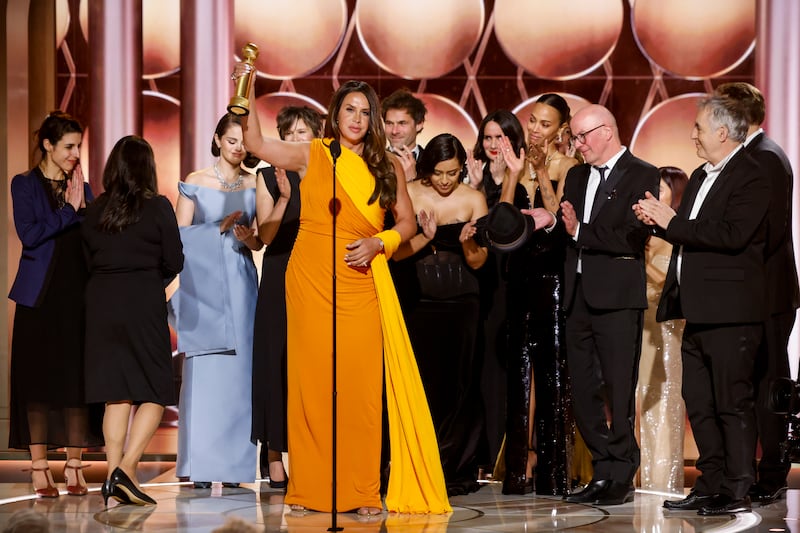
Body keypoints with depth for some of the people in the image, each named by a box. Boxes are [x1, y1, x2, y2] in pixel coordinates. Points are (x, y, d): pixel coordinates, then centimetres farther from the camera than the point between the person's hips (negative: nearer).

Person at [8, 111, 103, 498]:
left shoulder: (82, 188, 15)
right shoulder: (25, 185, 3)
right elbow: (29, 234, -10)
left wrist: (81, 205, -3)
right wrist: (70, 211, -7)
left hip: (79, 294, 4)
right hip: (40, 296, -3)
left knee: (78, 379, -1)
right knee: (38, 380, -3)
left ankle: (74, 468, 2)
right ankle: (39, 470, 1)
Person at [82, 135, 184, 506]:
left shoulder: (94, 211, 5)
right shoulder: (158, 208, -6)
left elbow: (89, 260, 10)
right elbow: (174, 262, -2)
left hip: (101, 303, 4)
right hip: (144, 304, -4)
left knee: (116, 394, 9)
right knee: (155, 392, 2)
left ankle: (114, 481, 5)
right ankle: (126, 466, -15)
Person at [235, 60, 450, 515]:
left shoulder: (387, 166, 10)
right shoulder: (312, 156, 6)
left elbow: (407, 221, 12)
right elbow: (257, 145, -3)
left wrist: (379, 243, -5)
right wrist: (247, 96, -10)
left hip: (361, 282, 1)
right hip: (311, 279, -1)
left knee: (361, 384, -4)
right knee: (312, 380, -1)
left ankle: (362, 490, 0)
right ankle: (311, 488, 4)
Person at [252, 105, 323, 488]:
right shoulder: (269, 177, 6)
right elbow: (266, 234, -3)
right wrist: (284, 198, -15)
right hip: (279, 281, -1)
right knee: (276, 365, -3)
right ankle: (274, 461, 0)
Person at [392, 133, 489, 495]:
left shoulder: (473, 200, 2)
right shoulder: (409, 195, 1)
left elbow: (478, 262, 3)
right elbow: (396, 252, -1)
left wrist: (468, 243, -18)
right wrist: (425, 237, -17)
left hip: (461, 302, 0)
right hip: (418, 301, 0)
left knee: (458, 382, 0)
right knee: (421, 382, -3)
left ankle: (458, 470, 7)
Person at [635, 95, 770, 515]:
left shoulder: (750, 178, -10)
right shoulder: (701, 177, 19)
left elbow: (731, 234, -23)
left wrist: (672, 221, -19)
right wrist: (660, 221, 1)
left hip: (729, 310, -9)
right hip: (698, 310, 9)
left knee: (733, 402, -5)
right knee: (699, 403, 11)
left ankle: (737, 492, -1)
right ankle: (711, 485, 17)